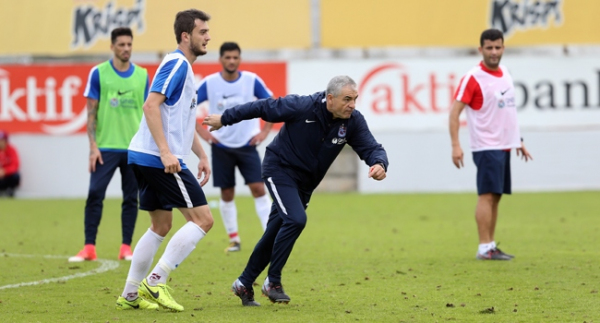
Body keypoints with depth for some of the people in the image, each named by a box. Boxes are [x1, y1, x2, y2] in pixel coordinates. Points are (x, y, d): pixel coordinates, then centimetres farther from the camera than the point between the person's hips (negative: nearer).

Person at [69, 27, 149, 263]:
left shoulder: (142, 75, 7)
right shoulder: (98, 73, 0)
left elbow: (146, 113, 11)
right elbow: (91, 112, 0)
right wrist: (93, 146, -7)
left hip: (134, 148, 2)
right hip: (106, 147, -2)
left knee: (131, 199, 4)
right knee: (95, 195, -7)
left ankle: (126, 248, 11)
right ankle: (89, 248, -3)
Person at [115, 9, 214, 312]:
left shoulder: (184, 67, 20)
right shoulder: (176, 64, -11)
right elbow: (151, 105, -21)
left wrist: (201, 155, 26)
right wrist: (165, 152, -26)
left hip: (147, 158, 10)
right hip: (159, 158, -10)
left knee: (161, 225, 14)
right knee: (202, 218, -8)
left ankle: (130, 295, 15)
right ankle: (155, 282, -10)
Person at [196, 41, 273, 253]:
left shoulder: (252, 80, -6)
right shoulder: (210, 83, -6)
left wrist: (265, 131, -4)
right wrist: (201, 131, -5)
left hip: (247, 145, -1)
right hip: (221, 146, 1)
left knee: (258, 189, -11)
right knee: (227, 194, 5)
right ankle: (234, 239, 18)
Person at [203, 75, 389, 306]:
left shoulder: (353, 121, -13)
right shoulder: (302, 107, -26)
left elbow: (371, 148, -14)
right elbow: (262, 107, -15)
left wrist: (379, 164, -39)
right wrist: (225, 119, -6)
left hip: (304, 183, 6)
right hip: (279, 170, -6)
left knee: (275, 235, 9)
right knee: (296, 219, -25)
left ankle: (244, 284, 23)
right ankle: (273, 282, -11)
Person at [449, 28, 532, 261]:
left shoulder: (505, 74, 12)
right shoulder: (473, 78, -11)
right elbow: (454, 112, -14)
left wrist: (518, 140, 21)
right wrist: (455, 145, -22)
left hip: (505, 146, 8)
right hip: (487, 146, -8)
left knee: (496, 196, 9)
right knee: (487, 195, -11)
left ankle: (491, 246, 12)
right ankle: (485, 249, -11)